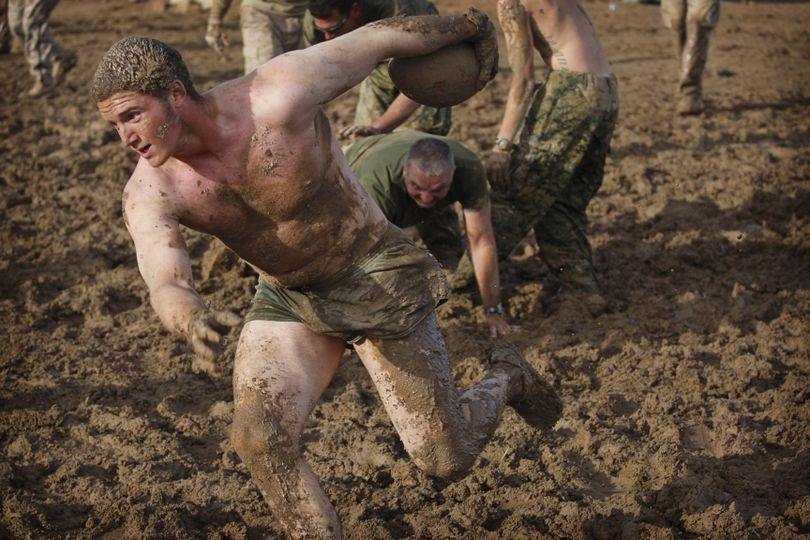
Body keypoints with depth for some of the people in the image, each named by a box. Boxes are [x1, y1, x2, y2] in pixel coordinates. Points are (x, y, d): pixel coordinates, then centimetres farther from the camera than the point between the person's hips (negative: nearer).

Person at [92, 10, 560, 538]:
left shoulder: (278, 97, -29)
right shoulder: (149, 194, -18)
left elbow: (382, 37, -15)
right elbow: (166, 286, -32)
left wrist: (470, 25, 2)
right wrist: (195, 321, -58)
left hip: (377, 277, -3)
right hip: (286, 300, 4)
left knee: (447, 460, 2)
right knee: (260, 440, -20)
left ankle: (506, 377, 34)